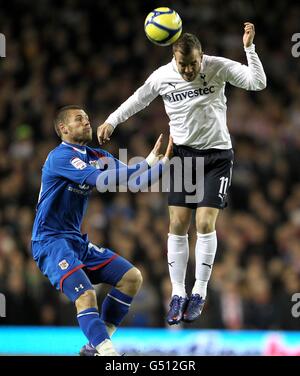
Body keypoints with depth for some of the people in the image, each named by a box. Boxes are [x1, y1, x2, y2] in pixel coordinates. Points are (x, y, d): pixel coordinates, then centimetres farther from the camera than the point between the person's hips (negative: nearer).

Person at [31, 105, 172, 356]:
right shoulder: (61, 156, -15)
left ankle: (96, 345, 6)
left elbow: (133, 181, 8)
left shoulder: (97, 157, 12)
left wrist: (164, 162, -6)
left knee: (132, 277, 5)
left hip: (78, 241, 9)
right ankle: (107, 351, -34)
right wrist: (147, 163, -26)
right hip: (51, 241, -9)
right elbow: (102, 181, -28)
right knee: (86, 295, -27)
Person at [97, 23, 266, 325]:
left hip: (217, 155, -2)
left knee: (205, 223, -10)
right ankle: (178, 294, 4)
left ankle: (199, 293, 3)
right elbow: (137, 100, 10)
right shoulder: (162, 77, -8)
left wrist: (249, 47, -30)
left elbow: (258, 82, -19)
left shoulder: (218, 67, -13)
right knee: (178, 225, -3)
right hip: (183, 153, 2)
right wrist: (111, 121, 6)